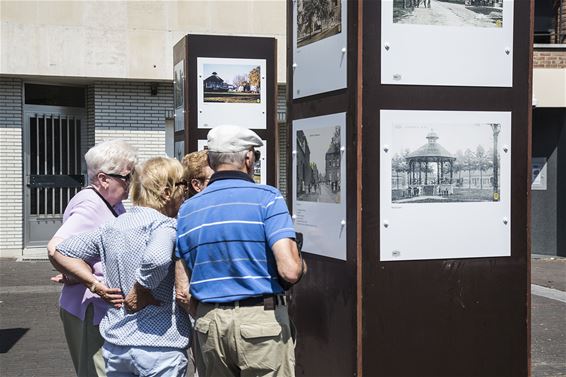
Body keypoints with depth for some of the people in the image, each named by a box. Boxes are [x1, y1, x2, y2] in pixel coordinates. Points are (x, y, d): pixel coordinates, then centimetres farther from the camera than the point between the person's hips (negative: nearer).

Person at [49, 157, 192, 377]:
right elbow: (156, 259, -33)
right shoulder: (165, 225, -12)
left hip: (115, 344, 6)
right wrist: (142, 293, -16)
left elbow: (60, 253, 10)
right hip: (160, 345, -6)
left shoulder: (111, 227, 9)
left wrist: (97, 285, 3)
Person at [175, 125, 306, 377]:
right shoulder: (266, 198, -8)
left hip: (208, 326, 5)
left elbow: (185, 292, 5)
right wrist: (302, 266, 4)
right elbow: (290, 271, -17)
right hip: (262, 319, -5)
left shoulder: (187, 210, 7)